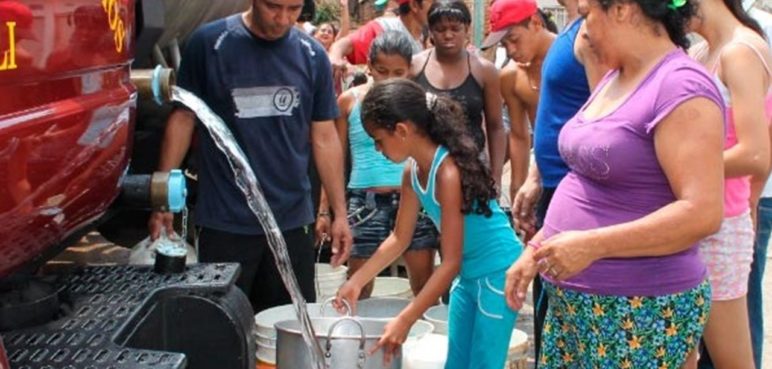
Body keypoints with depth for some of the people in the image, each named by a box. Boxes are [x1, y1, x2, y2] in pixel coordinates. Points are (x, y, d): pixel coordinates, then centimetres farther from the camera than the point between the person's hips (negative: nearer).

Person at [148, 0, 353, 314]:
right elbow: (183, 118, 0)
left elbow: (324, 137, 7)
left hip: (293, 221, 3)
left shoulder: (312, 56, 3)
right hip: (224, 223, -2)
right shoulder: (209, 43, -5)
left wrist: (340, 212, 4)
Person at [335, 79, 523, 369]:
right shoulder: (412, 171, -2)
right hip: (468, 274, 9)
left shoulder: (449, 171, -26)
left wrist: (404, 321, -27)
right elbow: (400, 238, 11)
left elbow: (450, 263, -26)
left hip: (497, 272, -9)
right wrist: (356, 281, 6)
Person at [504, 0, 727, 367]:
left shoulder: (681, 87, -18)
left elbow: (702, 212, -25)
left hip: (642, 310, -8)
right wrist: (535, 249, 11)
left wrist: (590, 245, -26)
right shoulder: (615, 78, 11)